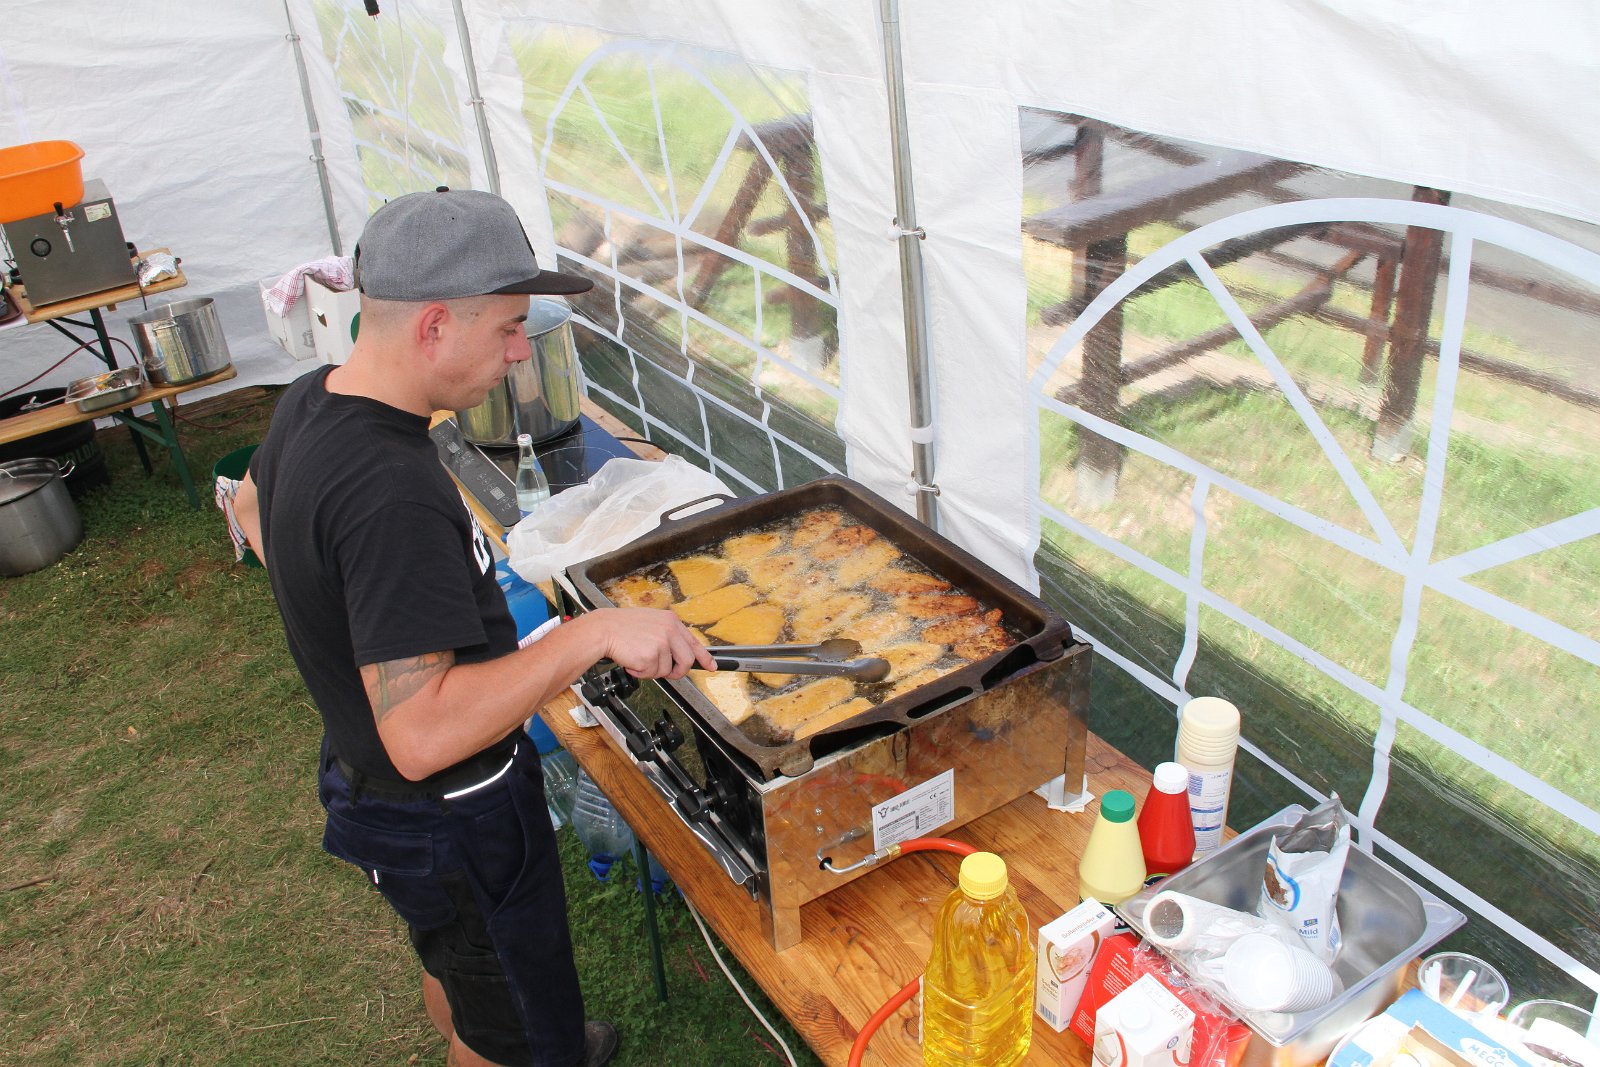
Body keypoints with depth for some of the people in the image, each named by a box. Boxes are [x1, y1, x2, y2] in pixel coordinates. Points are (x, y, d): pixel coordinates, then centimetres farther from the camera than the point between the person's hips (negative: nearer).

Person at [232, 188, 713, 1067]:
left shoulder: (310, 401, -6)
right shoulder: (391, 493, -37)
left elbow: (255, 511, 16)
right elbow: (421, 736, -39)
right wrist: (593, 633, -38)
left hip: (362, 768, 10)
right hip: (450, 818, -9)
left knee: (455, 962, 34)